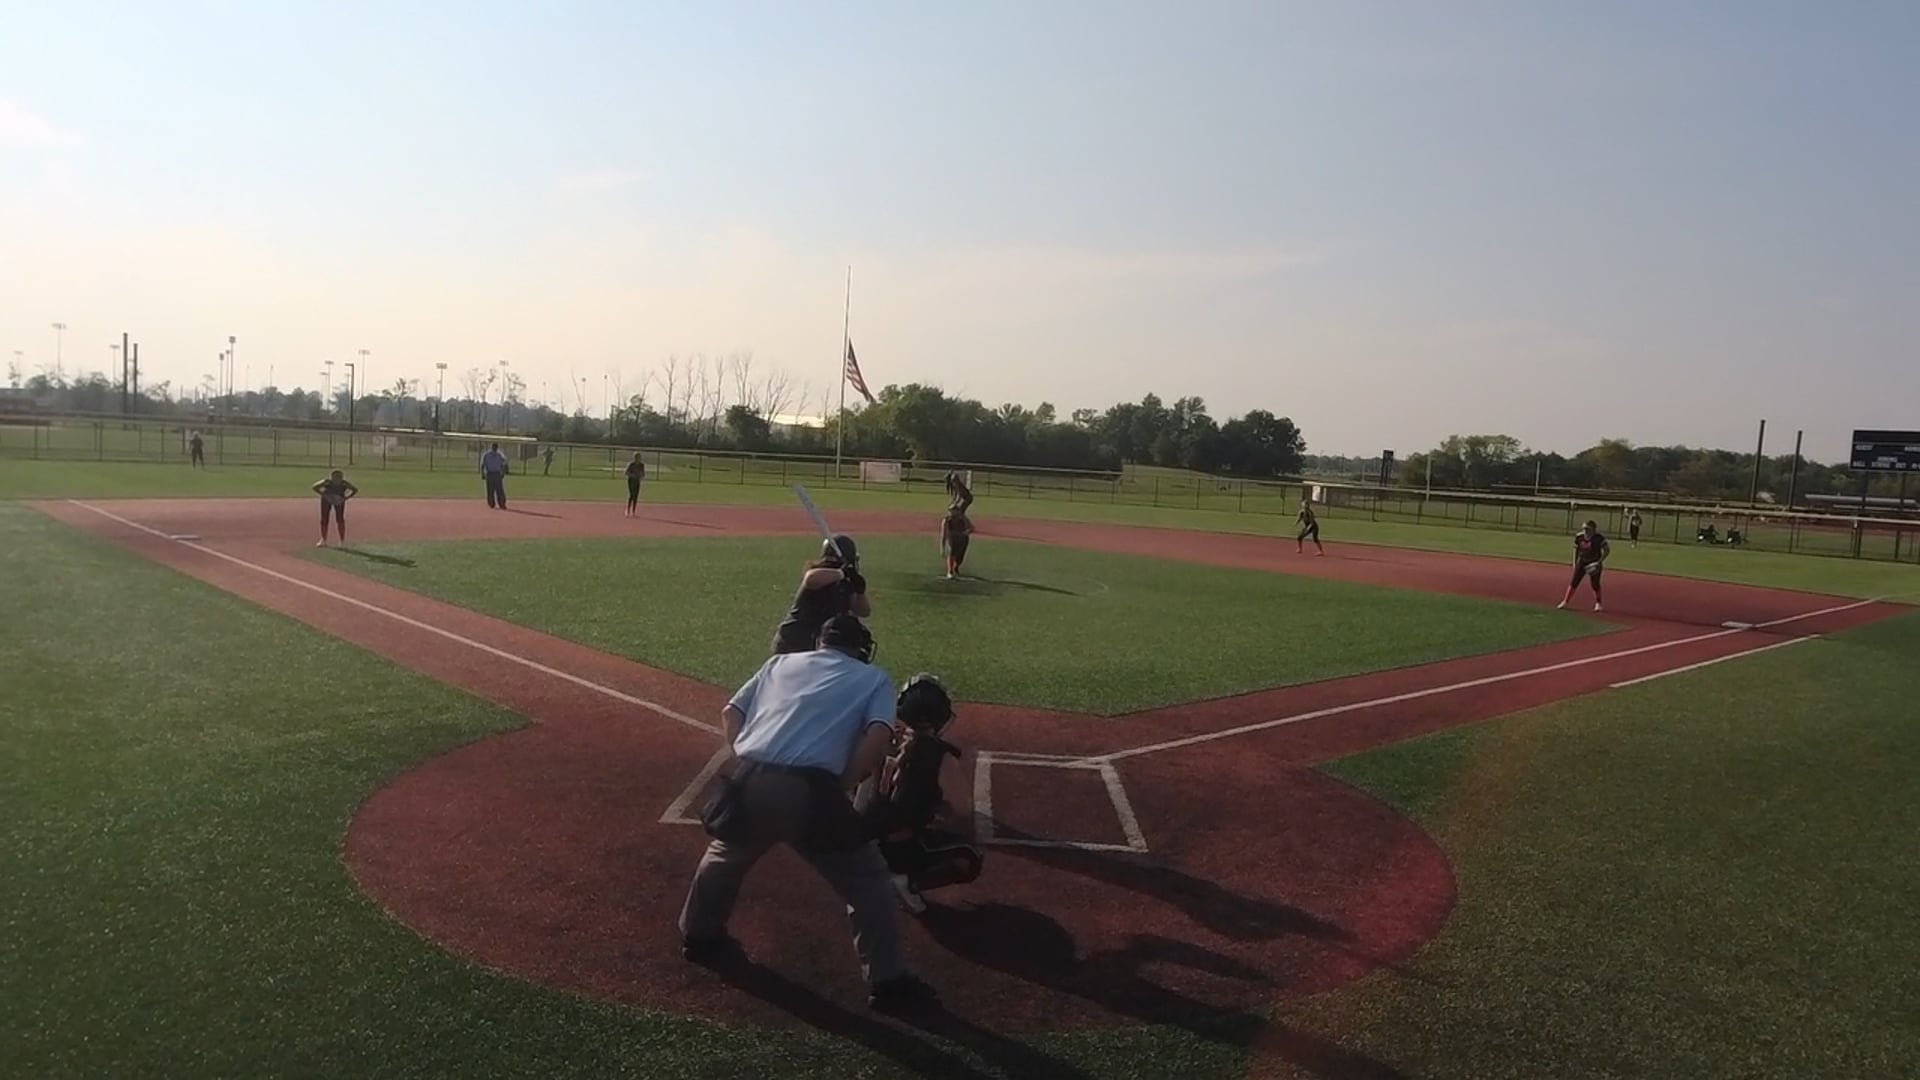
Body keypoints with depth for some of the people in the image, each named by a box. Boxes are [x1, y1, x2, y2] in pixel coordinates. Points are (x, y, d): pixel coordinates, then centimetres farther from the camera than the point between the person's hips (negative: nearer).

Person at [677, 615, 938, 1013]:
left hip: (751, 783, 4)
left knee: (725, 855, 34)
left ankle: (698, 936, 51)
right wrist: (840, 787, 6)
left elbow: (731, 713, 22)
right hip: (810, 791, -4)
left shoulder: (783, 661, 27)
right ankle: (887, 981, 16)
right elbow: (877, 737, -1)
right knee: (868, 879, 15)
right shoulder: (874, 678, 17)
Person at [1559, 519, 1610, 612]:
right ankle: (1565, 601, 5)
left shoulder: (1598, 538, -18)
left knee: (1595, 584, 0)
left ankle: (1598, 604, 16)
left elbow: (1607, 550, -13)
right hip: (1582, 562, 3)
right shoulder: (1579, 536, -5)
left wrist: (1600, 561, -21)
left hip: (1594, 564, -3)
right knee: (1574, 582, 0)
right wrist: (1574, 563, 7)